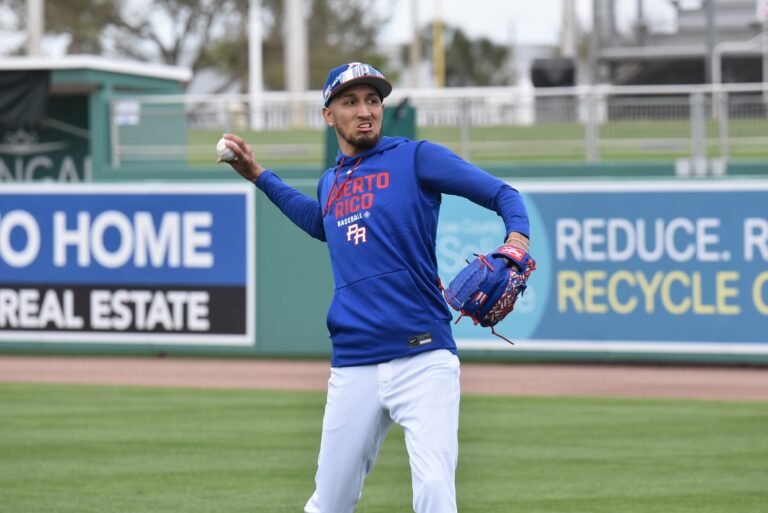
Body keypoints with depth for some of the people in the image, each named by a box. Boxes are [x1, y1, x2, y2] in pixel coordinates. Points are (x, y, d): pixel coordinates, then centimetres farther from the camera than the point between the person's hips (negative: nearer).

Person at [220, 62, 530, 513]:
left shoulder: (416, 157, 1)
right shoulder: (330, 183, 18)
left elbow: (503, 194, -4)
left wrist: (517, 239, -24)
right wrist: (258, 175, 36)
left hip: (424, 360, -5)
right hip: (352, 368, 5)